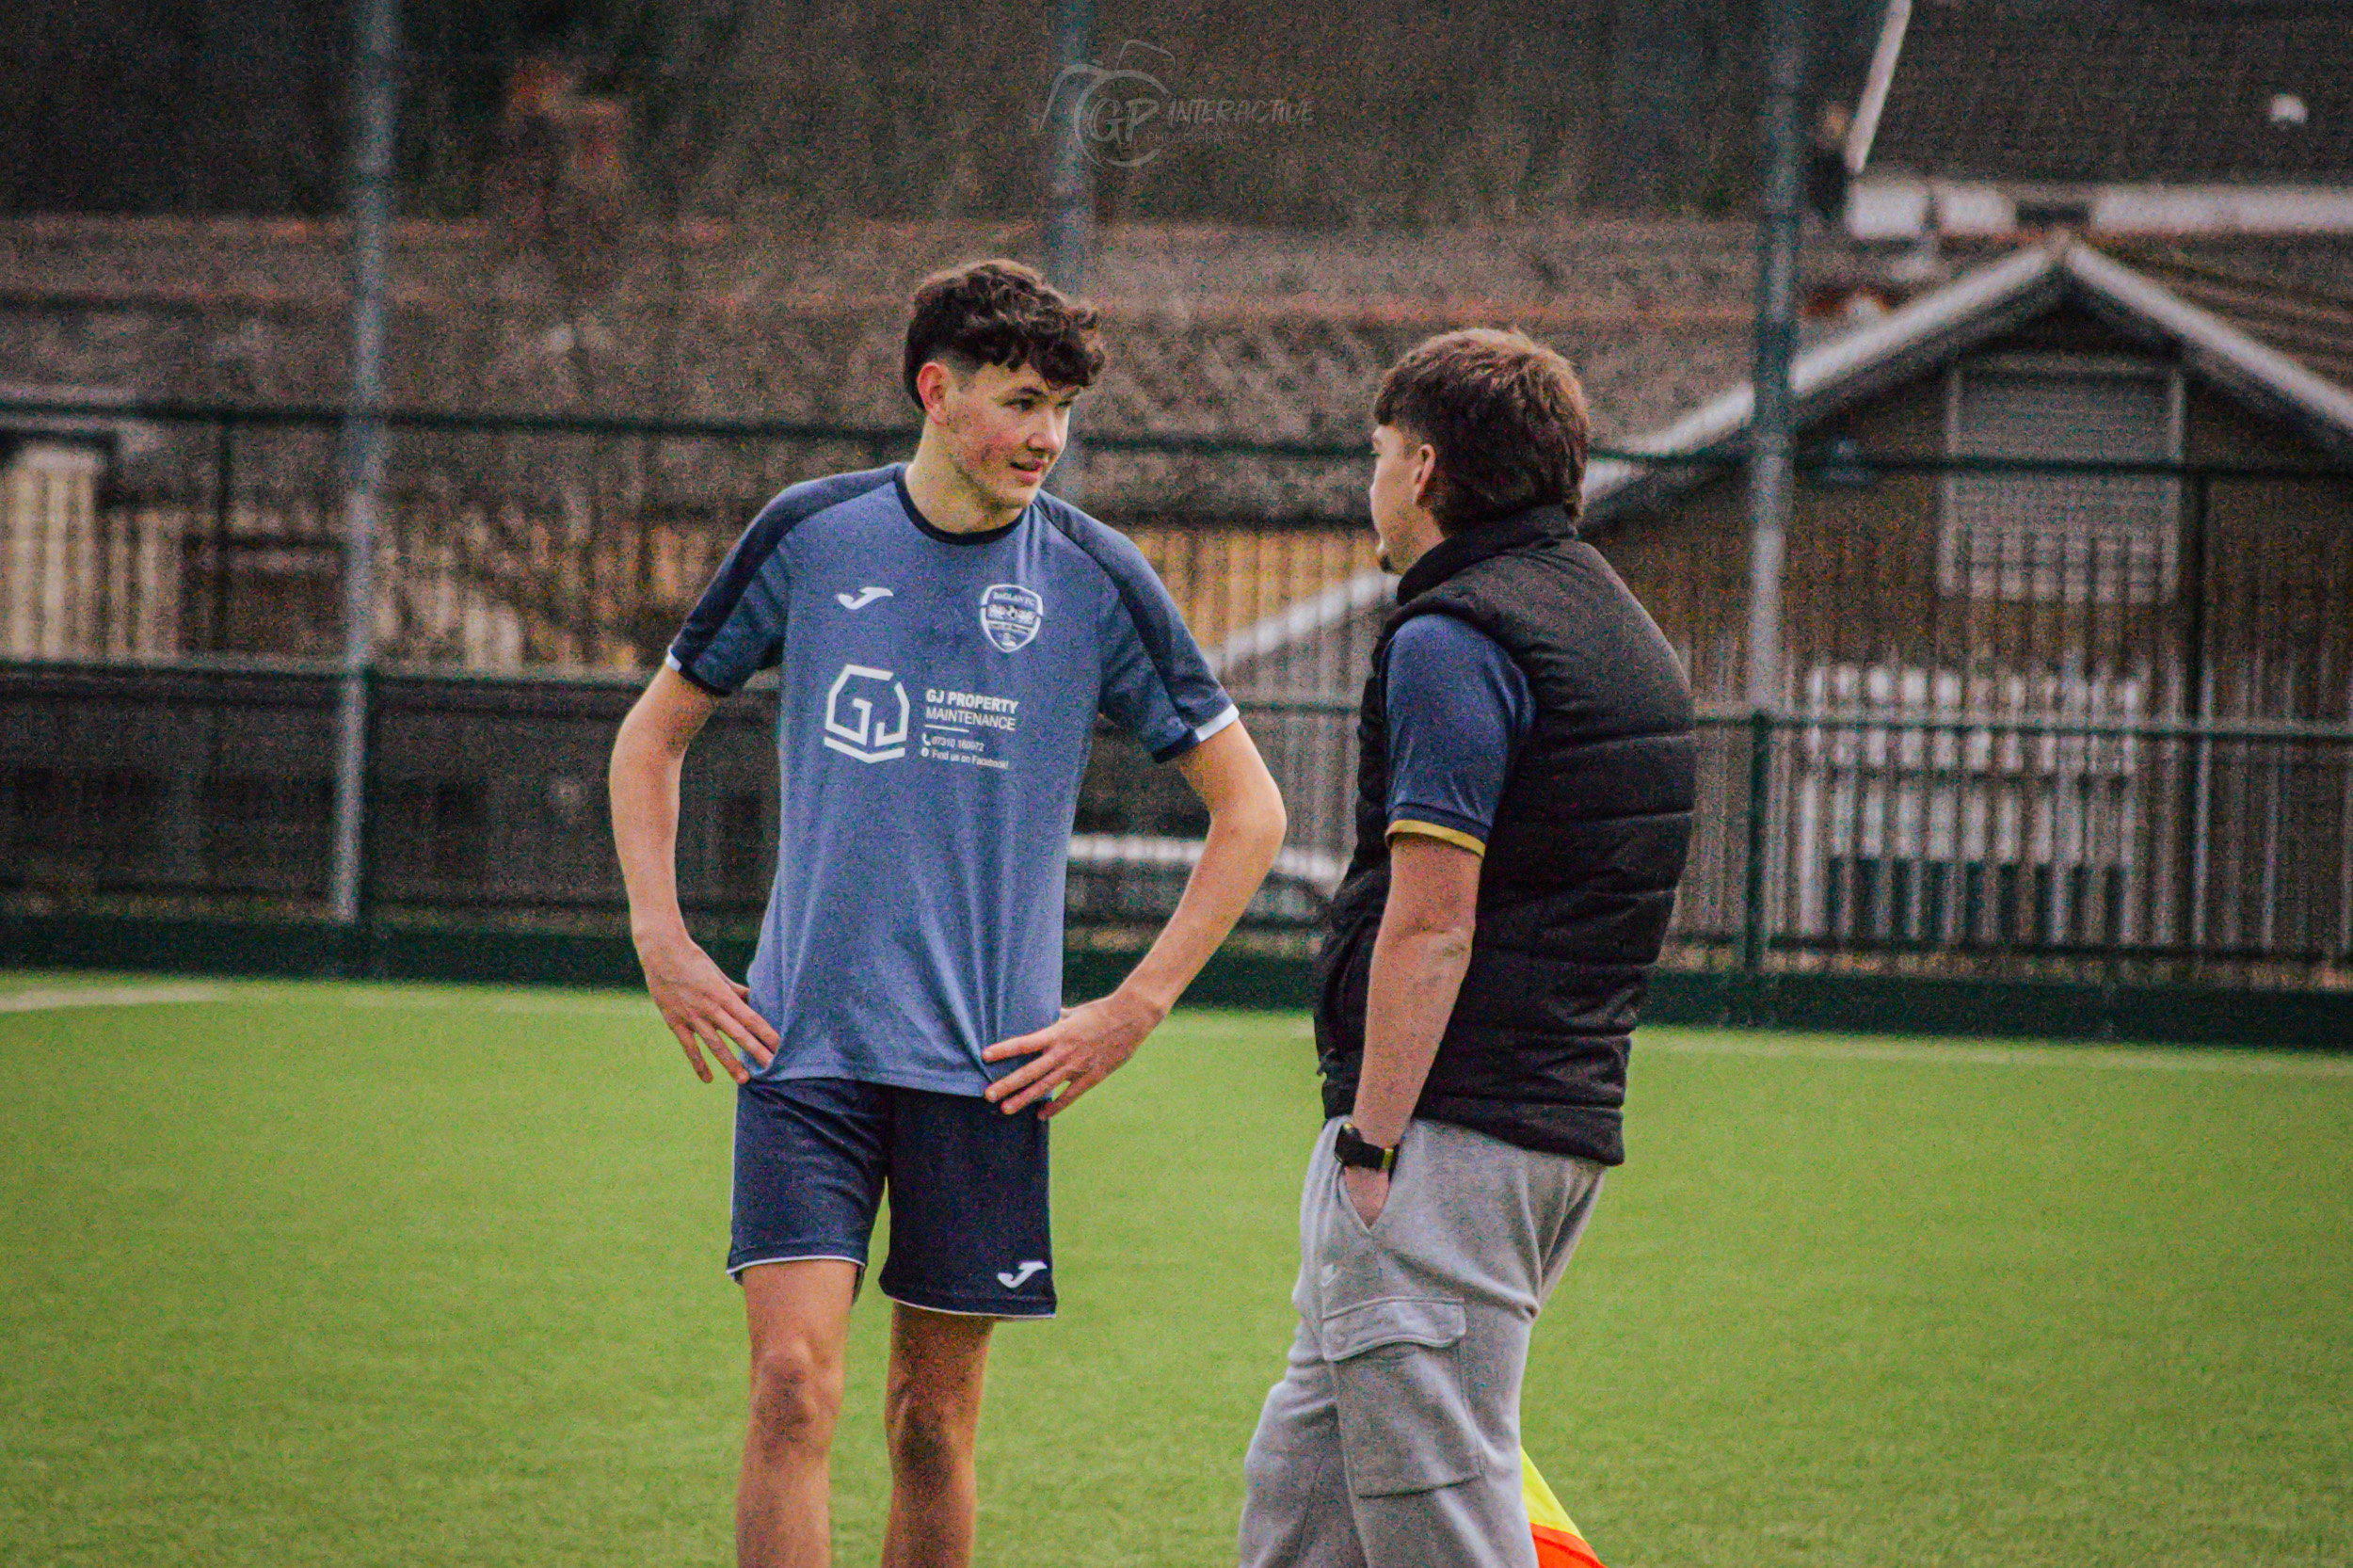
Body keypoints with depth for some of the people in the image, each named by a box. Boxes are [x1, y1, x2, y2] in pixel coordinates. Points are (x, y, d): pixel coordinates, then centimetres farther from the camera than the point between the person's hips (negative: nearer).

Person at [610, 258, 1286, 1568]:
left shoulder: (1094, 578, -1)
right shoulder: (810, 537, 2)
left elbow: (1250, 809, 5)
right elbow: (654, 735, 16)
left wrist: (1136, 1010, -1)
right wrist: (662, 942, 5)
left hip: (986, 1061, 0)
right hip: (804, 1045, 0)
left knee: (935, 1421, 5)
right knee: (794, 1383, -12)